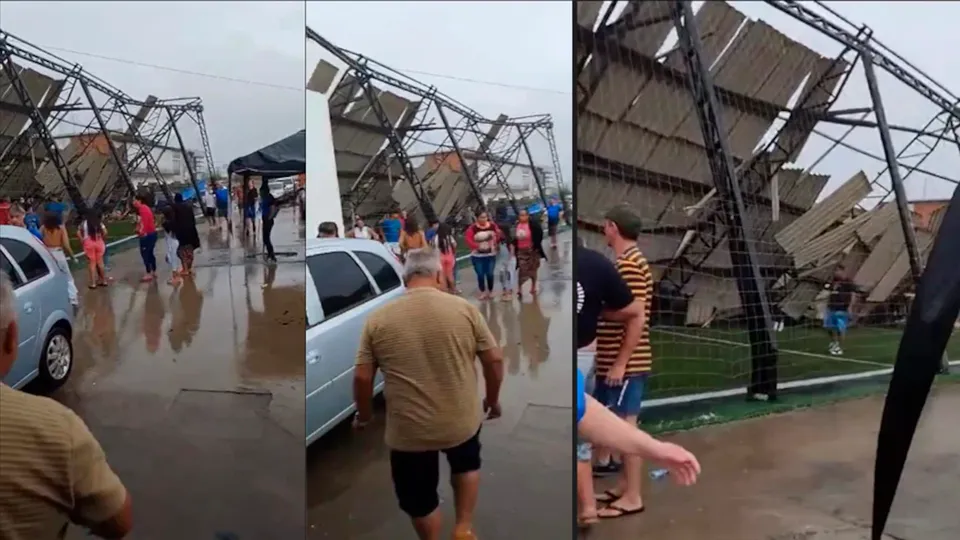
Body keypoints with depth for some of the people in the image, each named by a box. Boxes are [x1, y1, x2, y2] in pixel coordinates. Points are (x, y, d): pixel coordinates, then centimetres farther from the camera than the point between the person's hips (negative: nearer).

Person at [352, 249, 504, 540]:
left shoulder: (378, 319, -6)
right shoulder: (464, 309, -7)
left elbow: (362, 377, -5)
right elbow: (494, 360, -4)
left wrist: (364, 416, 12)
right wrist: (492, 399, 12)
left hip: (409, 430, -1)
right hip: (461, 420, 1)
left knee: (419, 497, 20)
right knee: (466, 464, 32)